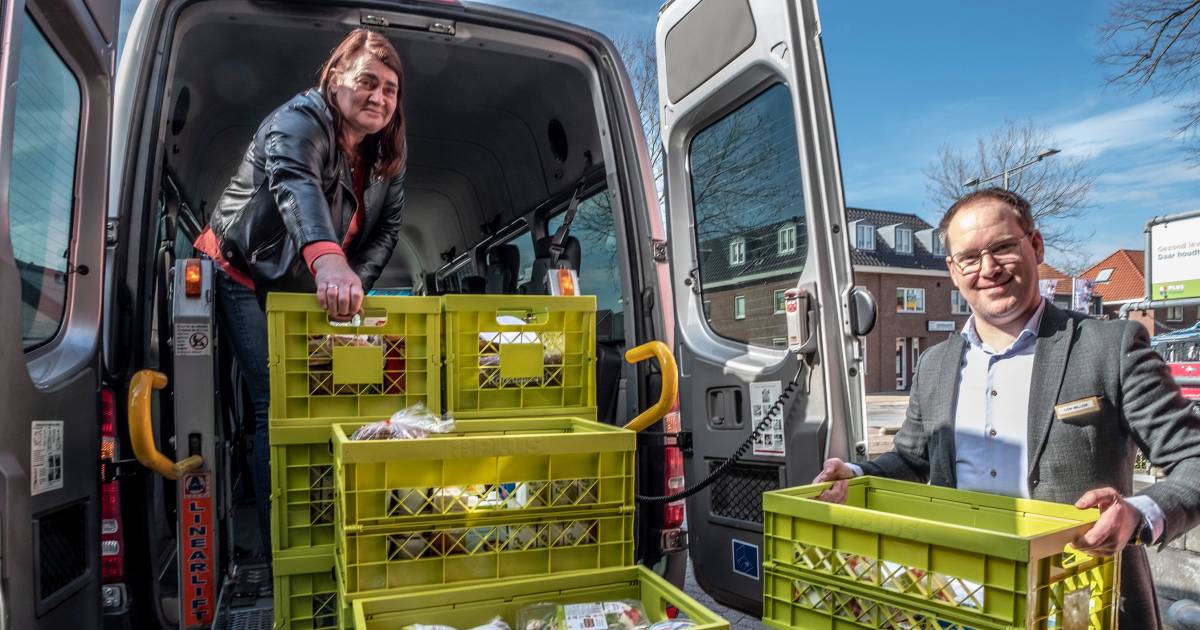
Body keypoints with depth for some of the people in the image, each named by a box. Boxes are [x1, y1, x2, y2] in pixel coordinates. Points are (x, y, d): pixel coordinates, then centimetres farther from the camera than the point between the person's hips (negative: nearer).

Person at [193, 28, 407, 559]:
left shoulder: (387, 150, -1)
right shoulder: (299, 121, -24)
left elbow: (388, 224, -3)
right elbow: (295, 183, -46)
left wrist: (354, 284, -20)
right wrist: (326, 259, -66)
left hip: (313, 290, 7)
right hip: (248, 277, -7)